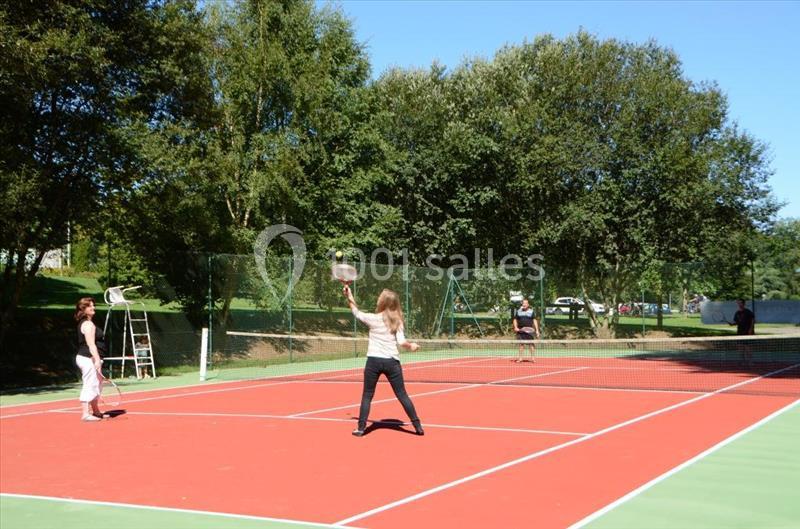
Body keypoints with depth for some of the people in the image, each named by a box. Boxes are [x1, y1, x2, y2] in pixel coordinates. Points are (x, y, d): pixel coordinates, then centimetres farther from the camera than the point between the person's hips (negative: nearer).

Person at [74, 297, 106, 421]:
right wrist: (97, 359, -28)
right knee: (89, 386, -8)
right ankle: (85, 414, -6)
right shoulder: (88, 324, -15)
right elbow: (91, 344, -23)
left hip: (88, 359, 11)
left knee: (95, 385, 18)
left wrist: (97, 359, 23)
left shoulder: (83, 323, 17)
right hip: (88, 359, -11)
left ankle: (96, 412, 27)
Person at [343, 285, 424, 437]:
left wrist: (349, 297, 29)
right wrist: (411, 346, 12)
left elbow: (357, 313, 16)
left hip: (374, 361, -1)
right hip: (391, 362, 1)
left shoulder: (373, 318, -2)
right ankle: (418, 426, 9)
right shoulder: (397, 321, 1)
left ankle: (361, 428, 8)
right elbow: (401, 342, -8)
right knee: (402, 395, 8)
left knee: (367, 396, 10)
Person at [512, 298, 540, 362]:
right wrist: (515, 327, -3)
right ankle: (520, 358, 11)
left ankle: (532, 358, -1)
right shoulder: (518, 311, 9)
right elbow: (515, 320, 14)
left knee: (531, 344, -6)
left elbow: (534, 321, 3)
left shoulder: (531, 311, 4)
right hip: (520, 330, 2)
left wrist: (537, 330, -3)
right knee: (521, 344, 5)